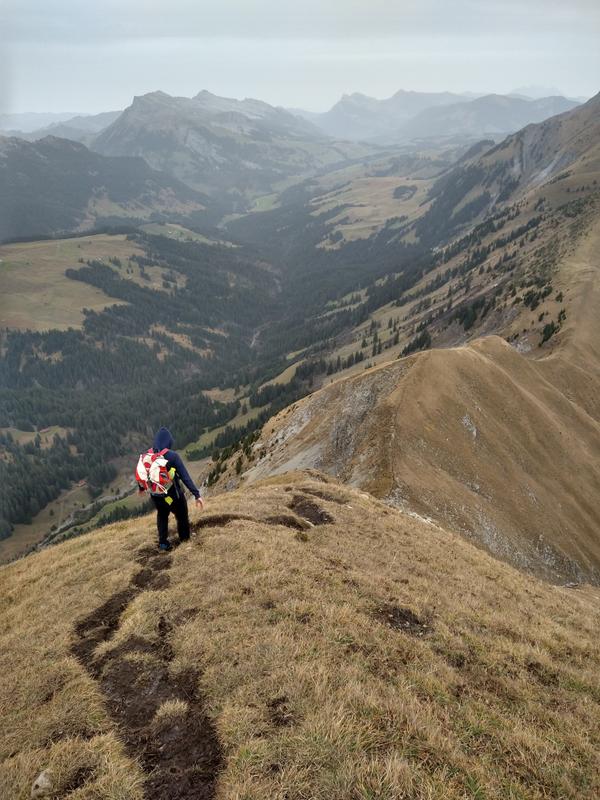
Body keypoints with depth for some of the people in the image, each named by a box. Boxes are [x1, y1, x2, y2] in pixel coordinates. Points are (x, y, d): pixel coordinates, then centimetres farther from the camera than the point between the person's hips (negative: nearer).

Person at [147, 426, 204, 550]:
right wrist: (197, 495, -23)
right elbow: (185, 477, -24)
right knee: (182, 517, 21)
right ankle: (185, 540, 36)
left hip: (156, 495, 4)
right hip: (173, 494, -4)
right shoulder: (173, 456, -22)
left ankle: (162, 542, 35)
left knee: (162, 515, 32)